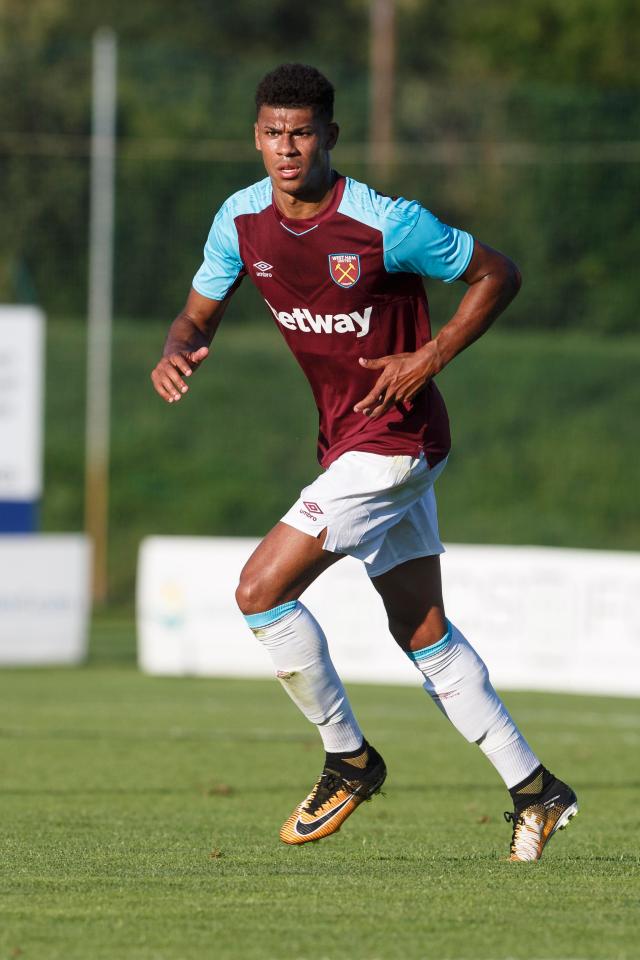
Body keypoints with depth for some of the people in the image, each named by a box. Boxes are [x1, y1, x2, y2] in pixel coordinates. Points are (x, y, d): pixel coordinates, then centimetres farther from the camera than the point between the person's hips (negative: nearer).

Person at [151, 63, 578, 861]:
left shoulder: (386, 224, -20)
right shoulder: (241, 220, -2)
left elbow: (497, 274, -9)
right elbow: (201, 312, 10)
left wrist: (429, 359, -18)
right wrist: (177, 351, -14)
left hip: (394, 440, -8)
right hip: (347, 444, 8)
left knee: (262, 590, -15)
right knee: (421, 630, 12)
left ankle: (347, 759, 2)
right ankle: (533, 790, 21)